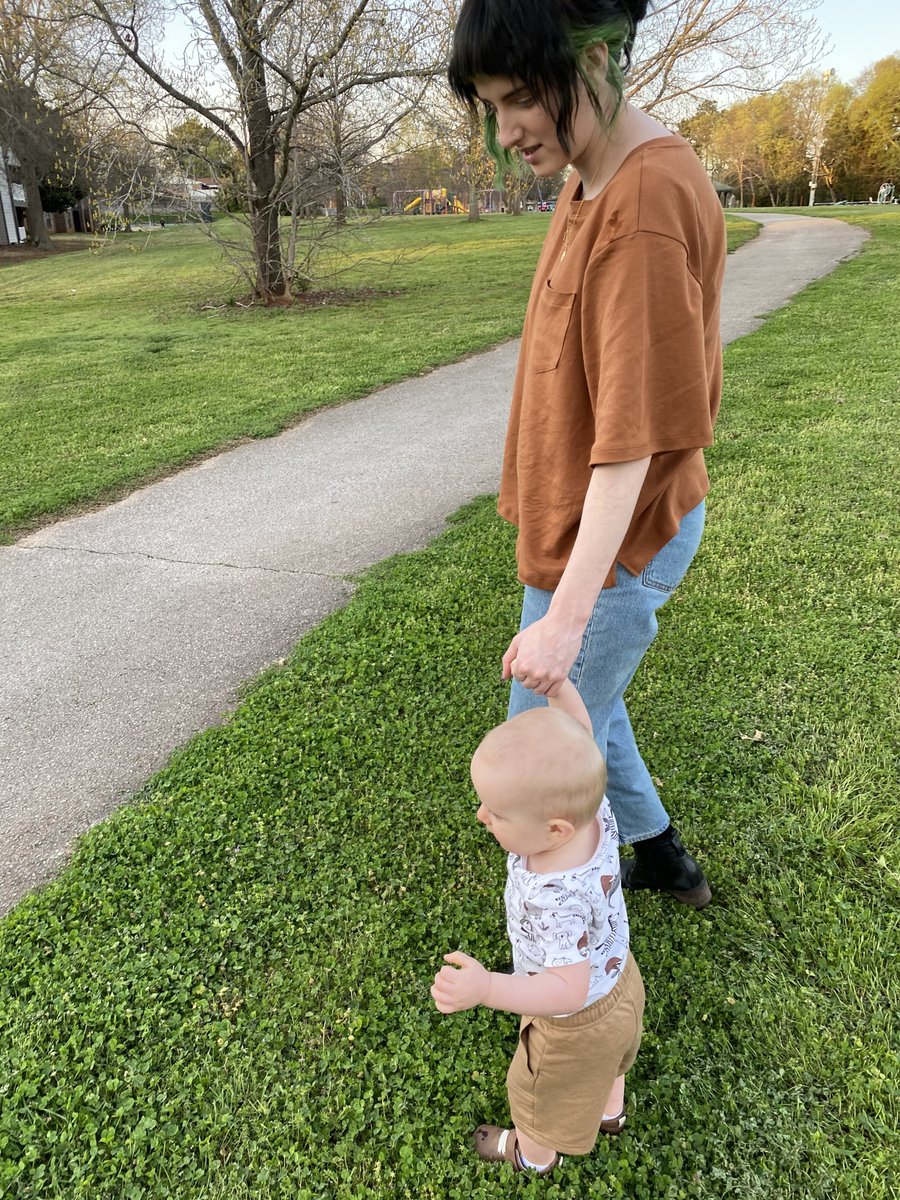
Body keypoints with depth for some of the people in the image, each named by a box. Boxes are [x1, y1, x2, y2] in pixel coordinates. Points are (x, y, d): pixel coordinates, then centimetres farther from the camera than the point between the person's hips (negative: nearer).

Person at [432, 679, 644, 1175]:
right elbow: (577, 739, -14)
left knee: (546, 1093, 28)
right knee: (605, 1063, 38)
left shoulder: (555, 897, -49)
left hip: (580, 1022, -6)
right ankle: (610, 1111, 68)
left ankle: (532, 1153, 59)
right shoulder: (592, 808, -30)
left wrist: (487, 989, -56)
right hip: (619, 978, 6)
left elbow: (568, 990, -43)